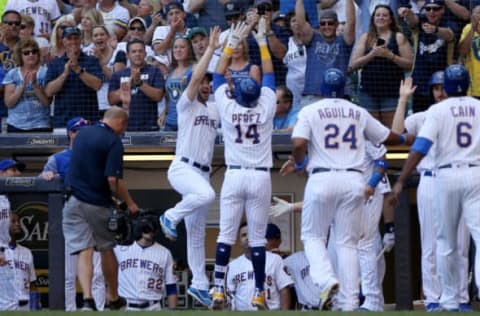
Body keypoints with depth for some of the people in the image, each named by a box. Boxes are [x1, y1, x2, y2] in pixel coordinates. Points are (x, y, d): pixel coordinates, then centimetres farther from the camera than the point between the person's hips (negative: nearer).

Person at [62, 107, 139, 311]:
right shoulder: (113, 142, -12)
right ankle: (113, 298, 27)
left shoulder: (83, 133, 9)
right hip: (98, 204, -4)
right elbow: (113, 180, -20)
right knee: (106, 250, 14)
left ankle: (87, 299, -20)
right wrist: (129, 203, -7)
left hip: (74, 201, 4)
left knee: (84, 251, -3)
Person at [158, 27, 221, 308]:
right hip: (182, 168, -6)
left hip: (202, 173, 6)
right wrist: (211, 49, -14)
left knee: (197, 233, 8)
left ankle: (199, 284, 11)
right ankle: (172, 217, -13)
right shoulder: (187, 104, -1)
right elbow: (195, 77, -15)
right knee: (207, 194, -37)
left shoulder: (216, 110, 18)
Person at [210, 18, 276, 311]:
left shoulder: (228, 109, -2)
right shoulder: (266, 109, -1)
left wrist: (232, 43, 15)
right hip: (261, 177, 0)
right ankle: (259, 294, 0)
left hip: (234, 176, 0)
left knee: (226, 235, 1)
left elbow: (219, 76, 10)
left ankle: (219, 291, -6)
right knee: (258, 237, 1)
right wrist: (262, 41, 15)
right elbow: (269, 75, 9)